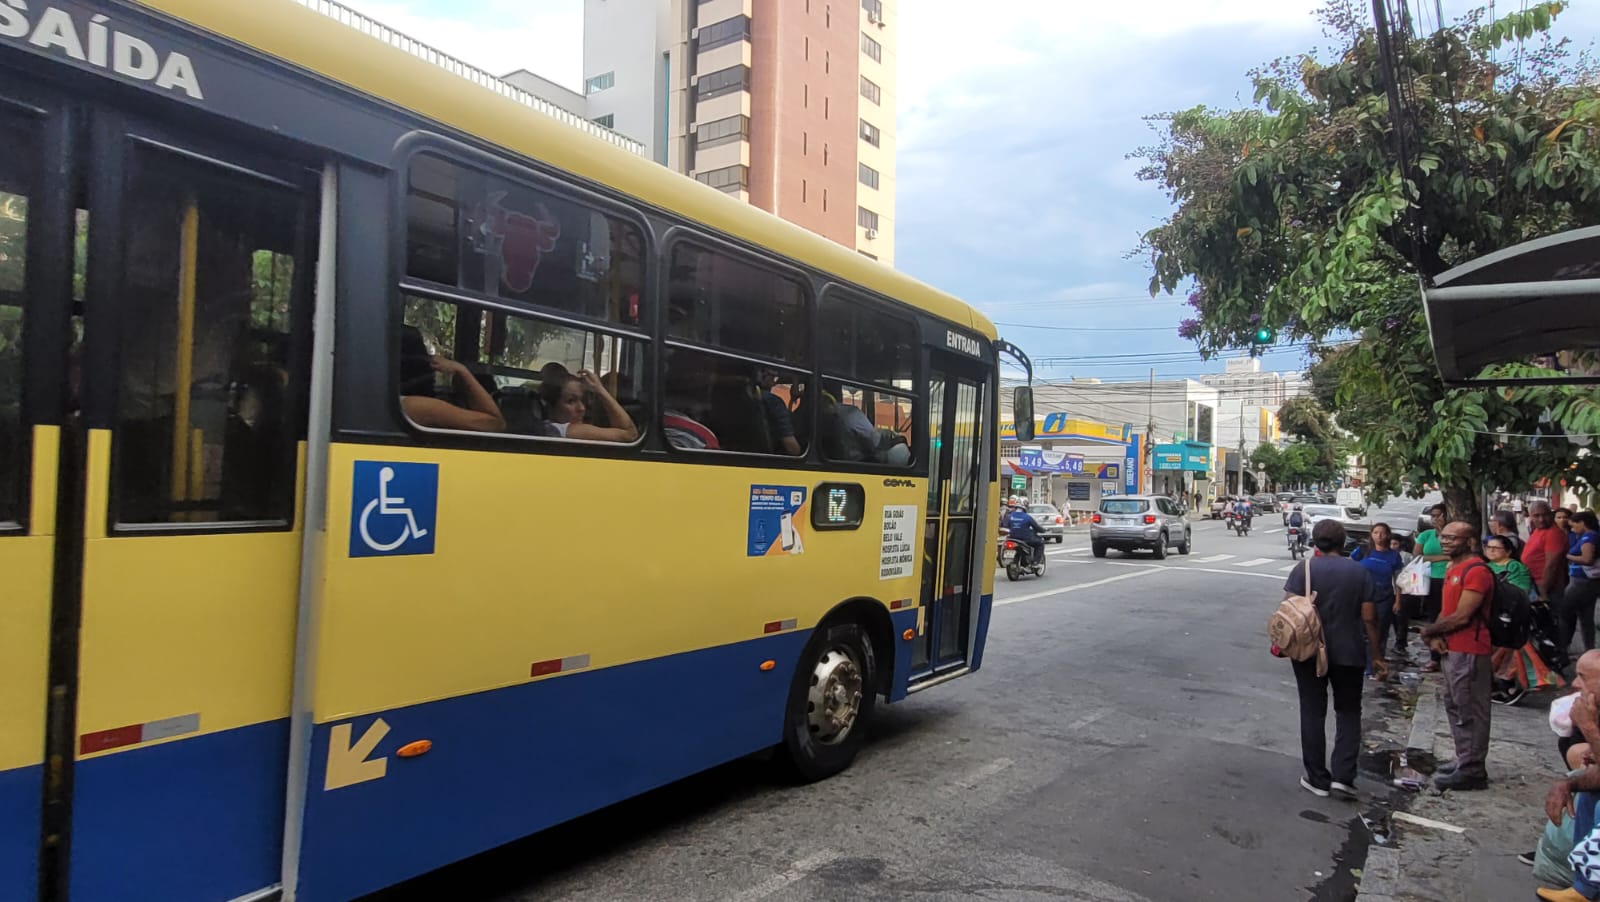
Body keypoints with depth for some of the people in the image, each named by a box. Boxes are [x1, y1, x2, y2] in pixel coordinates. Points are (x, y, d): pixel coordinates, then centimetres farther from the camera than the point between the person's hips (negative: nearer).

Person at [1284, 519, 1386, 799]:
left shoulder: (1303, 570, -7)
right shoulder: (1359, 573, -1)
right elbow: (1368, 618, -1)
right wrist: (1377, 656, 6)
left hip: (1309, 652, -1)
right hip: (1349, 654, 2)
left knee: (1313, 713, 7)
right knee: (1348, 713, 14)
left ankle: (1318, 779, 12)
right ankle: (1343, 775, 4)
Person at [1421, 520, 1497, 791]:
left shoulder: (1477, 571, -16)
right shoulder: (1452, 569, 15)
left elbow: (1461, 616, -21)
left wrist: (1429, 631, -8)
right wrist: (1436, 636, 0)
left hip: (1470, 651, -10)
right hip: (1452, 649, 11)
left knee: (1470, 712, -4)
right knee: (1455, 707, 18)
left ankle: (1472, 771, 3)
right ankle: (1464, 762, 29)